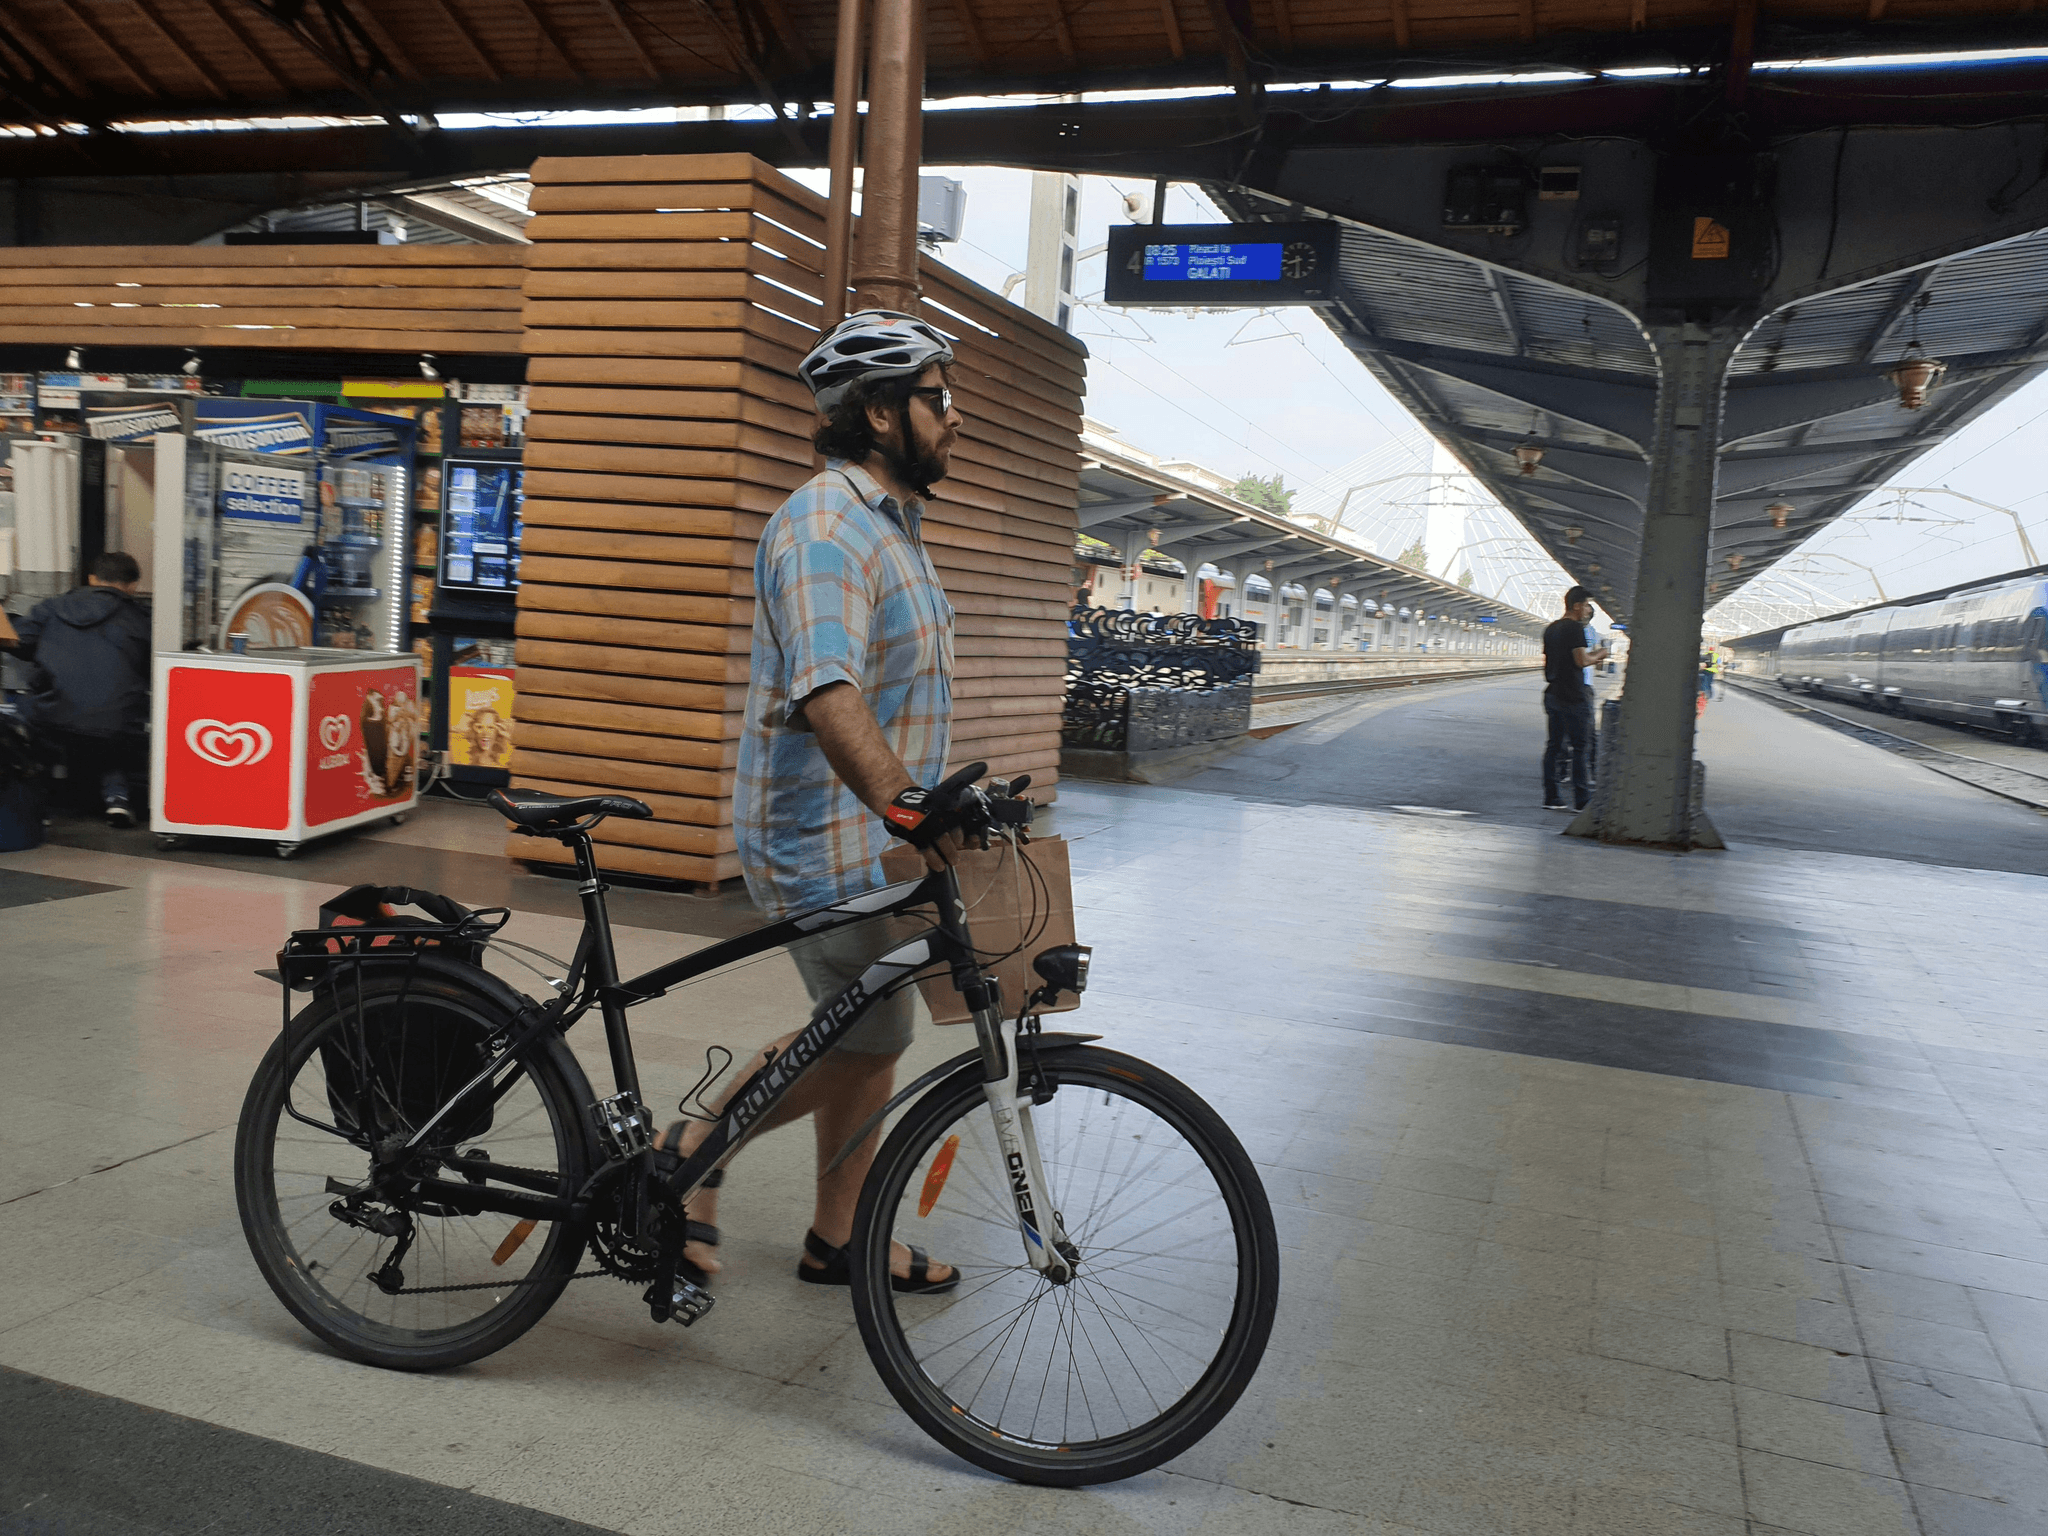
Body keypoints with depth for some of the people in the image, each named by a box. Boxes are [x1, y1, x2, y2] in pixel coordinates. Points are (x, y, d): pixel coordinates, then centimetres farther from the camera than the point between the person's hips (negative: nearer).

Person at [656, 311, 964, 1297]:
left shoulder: (888, 522, 15)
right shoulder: (827, 527, -19)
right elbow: (826, 695, -34)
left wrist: (934, 800, 26)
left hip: (869, 836, 10)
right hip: (830, 842, -10)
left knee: (870, 1035, 15)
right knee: (869, 1038, -4)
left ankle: (839, 1239, 29)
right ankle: (695, 1151, 14)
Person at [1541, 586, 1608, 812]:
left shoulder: (1551, 629, 15)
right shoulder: (1575, 628, -12)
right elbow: (1581, 660, -19)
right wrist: (1597, 655, 1)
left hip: (1552, 694, 8)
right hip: (1573, 696, -8)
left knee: (1554, 745, 9)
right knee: (1581, 747, -4)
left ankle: (1551, 797, 9)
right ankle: (1582, 799, -4)